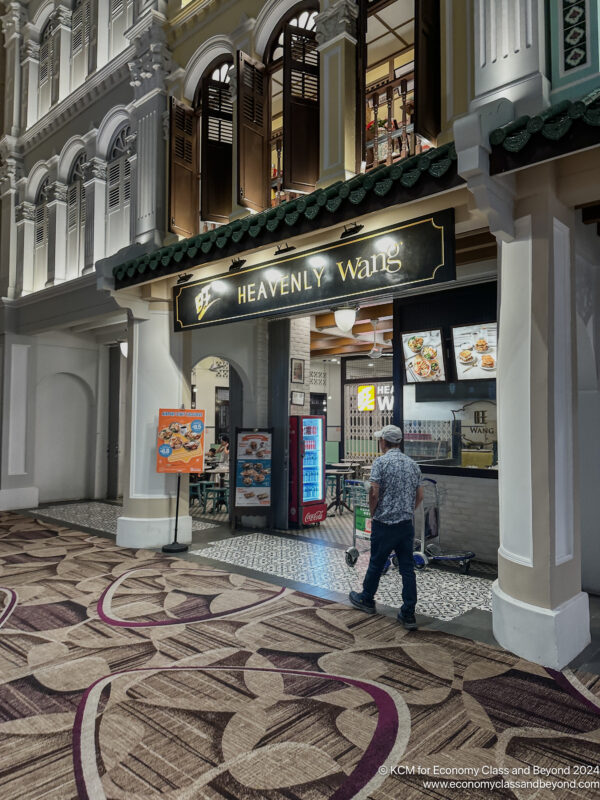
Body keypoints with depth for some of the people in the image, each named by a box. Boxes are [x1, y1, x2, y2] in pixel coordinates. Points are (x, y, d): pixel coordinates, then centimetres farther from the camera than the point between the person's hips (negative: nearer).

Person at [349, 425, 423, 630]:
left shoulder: (381, 462, -11)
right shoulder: (412, 464, 7)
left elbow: (374, 492, -17)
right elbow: (419, 496, 11)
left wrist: (373, 513, -2)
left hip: (384, 523, -5)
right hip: (407, 524, 5)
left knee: (376, 564, 12)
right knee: (407, 568, 7)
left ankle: (366, 599, 31)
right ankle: (408, 614, 9)